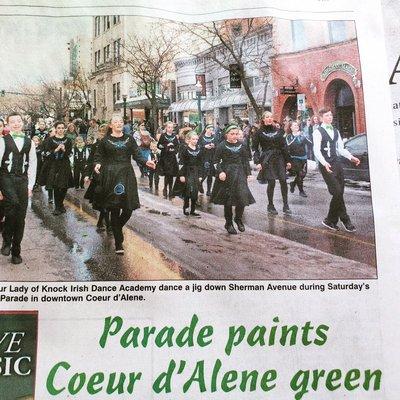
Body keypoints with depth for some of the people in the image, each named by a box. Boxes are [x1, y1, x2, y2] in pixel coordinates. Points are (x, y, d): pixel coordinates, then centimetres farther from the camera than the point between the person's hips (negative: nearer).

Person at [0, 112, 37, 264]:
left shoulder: (29, 142, 10)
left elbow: (32, 165, 12)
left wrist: (30, 186, 6)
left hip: (22, 180, 3)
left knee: (21, 217, 4)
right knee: (13, 203, -31)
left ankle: (16, 251, 19)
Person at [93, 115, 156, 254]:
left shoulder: (129, 139, 11)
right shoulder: (105, 141, 5)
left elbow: (136, 155, 8)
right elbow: (98, 156, 5)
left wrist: (146, 161, -9)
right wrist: (97, 164, -16)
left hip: (126, 175, 2)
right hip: (110, 175, -2)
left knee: (128, 208, -3)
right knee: (115, 210, -2)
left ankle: (117, 228, 31)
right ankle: (118, 243, 6)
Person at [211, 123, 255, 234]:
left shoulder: (241, 145, 7)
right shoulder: (222, 146, -5)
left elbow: (246, 160, 14)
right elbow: (216, 161, -3)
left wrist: (248, 173, 10)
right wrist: (220, 172, -16)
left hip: (239, 174, 3)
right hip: (226, 175, -3)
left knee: (242, 197, -9)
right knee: (228, 200, 3)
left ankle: (238, 219, 16)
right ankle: (228, 223, 19)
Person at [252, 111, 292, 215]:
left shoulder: (278, 131, 10)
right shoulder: (259, 132, 1)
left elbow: (284, 146, 11)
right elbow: (255, 148, 0)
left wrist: (288, 160, 7)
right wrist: (257, 162, -9)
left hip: (279, 157, 3)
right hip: (267, 159, -3)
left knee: (283, 181, -6)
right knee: (271, 182, -6)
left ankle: (285, 205, 3)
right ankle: (270, 206, 12)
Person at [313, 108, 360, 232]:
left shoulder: (336, 131, 18)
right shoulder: (318, 132, -5)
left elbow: (341, 148, 20)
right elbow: (316, 150, -14)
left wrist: (351, 157, 5)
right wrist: (324, 163, -29)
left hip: (337, 163, 7)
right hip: (326, 165, -7)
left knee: (339, 193, 5)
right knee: (337, 192, -11)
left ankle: (330, 220, 15)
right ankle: (345, 220, 1)